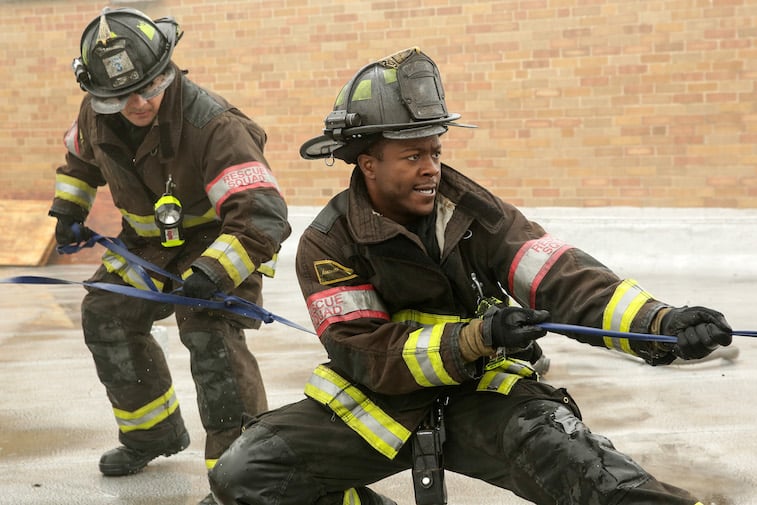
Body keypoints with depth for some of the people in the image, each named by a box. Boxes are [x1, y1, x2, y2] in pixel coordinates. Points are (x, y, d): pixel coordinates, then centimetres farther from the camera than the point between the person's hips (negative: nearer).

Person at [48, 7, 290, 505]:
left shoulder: (212, 125, -36)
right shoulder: (97, 114, -13)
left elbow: (261, 215, -40)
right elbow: (82, 156, 15)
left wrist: (212, 273, -45)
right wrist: (69, 207, 8)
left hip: (219, 238, -7)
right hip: (147, 239, 8)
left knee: (211, 334, -24)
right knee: (106, 315, 11)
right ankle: (154, 432, 31)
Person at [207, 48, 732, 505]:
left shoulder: (471, 210, -8)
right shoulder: (328, 244, -11)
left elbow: (560, 277, -18)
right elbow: (371, 357, -18)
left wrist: (659, 323, -35)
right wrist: (477, 338, -33)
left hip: (483, 395, -1)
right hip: (375, 402, 2)